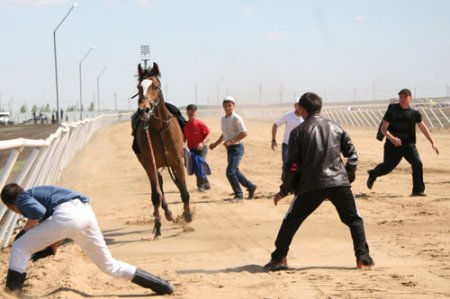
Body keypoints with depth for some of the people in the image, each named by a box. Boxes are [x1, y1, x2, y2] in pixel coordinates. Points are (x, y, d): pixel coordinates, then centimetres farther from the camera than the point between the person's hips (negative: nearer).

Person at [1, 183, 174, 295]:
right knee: (108, 265, 20)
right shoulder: (37, 193, 39)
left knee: (20, 247, 7)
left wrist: (25, 230, 7)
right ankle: (160, 285, 19)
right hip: (86, 213, 8)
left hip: (67, 215, -8)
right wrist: (52, 248, 29)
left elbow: (39, 212, -9)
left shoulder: (22, 199, 16)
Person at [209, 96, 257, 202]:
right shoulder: (223, 119, 11)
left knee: (230, 172, -15)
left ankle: (239, 195, -4)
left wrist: (231, 141, -25)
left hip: (236, 148, -9)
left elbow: (244, 133, -22)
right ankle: (250, 187, 34)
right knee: (235, 171, 17)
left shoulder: (236, 118, -15)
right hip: (229, 148, 9)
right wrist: (215, 144, 19)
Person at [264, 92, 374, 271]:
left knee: (291, 221, 13)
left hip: (311, 186, -2)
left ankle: (279, 258, 11)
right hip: (339, 183, 2)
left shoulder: (298, 132, 4)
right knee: (354, 220, 14)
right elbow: (352, 155, 10)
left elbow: (293, 165, 1)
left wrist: (284, 190, 10)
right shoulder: (335, 128, 12)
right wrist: (348, 177, 22)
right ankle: (363, 259, 6)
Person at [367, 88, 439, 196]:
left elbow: (423, 127, 12)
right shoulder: (392, 110, -10)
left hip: (408, 144, 2)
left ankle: (418, 190, -6)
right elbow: (383, 129, -12)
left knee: (417, 163, -18)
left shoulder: (414, 113, -1)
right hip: (392, 144, -2)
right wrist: (392, 138, -32)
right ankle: (373, 174, 46)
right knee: (387, 167, 10)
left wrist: (433, 142, 8)